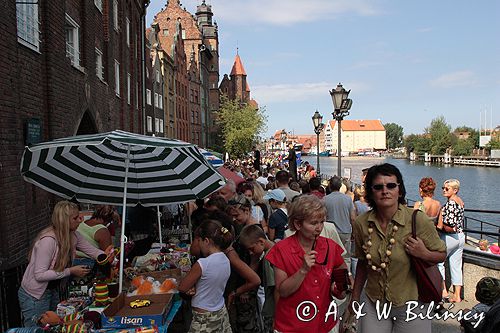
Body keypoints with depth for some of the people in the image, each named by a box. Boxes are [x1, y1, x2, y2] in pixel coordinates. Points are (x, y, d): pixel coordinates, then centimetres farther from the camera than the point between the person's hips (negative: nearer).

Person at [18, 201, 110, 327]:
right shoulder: (48, 240, -29)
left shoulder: (73, 235, -6)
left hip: (54, 290, 8)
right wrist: (71, 271, -25)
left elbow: (92, 251, 2)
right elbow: (39, 275, -27)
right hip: (34, 296, -7)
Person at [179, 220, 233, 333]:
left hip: (204, 320, -7)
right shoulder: (226, 261, -2)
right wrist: (194, 287, -7)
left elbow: (182, 288, -12)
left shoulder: (202, 264, -25)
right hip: (221, 314, 7)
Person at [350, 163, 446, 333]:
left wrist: (424, 254, -24)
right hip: (373, 305, 2)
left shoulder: (419, 221, -18)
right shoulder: (361, 224, -9)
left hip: (411, 305, -2)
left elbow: (441, 254, -3)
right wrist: (354, 299, 12)